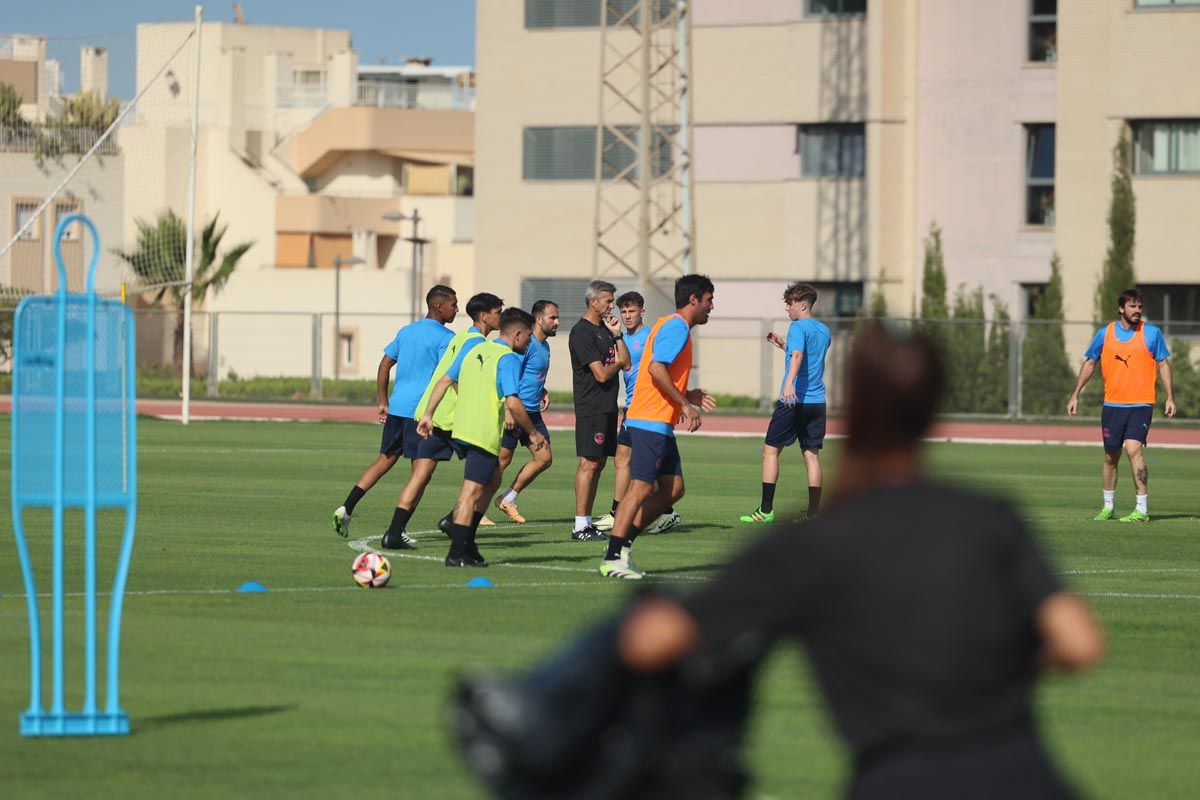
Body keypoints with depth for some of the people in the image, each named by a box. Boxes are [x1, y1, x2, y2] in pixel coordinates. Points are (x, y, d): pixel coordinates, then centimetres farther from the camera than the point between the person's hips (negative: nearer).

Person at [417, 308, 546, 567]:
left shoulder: (475, 350, 15)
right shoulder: (509, 359, -11)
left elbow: (444, 381, 15)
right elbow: (512, 403, -20)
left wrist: (428, 415, 18)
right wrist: (533, 433, -10)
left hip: (461, 429, 8)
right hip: (485, 435, -8)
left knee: (493, 478, 23)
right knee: (472, 492, -6)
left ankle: (467, 542, 20)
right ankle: (457, 554, -7)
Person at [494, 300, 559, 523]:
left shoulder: (544, 346, 15)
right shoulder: (526, 344, -15)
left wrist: (543, 392, 10)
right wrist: (509, 410, -25)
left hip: (533, 413, 9)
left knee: (544, 458, 6)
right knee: (502, 459, -4)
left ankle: (508, 499, 17)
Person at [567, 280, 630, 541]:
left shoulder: (605, 329, 16)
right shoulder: (582, 333, -13)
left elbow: (626, 363, 12)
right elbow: (601, 374, -18)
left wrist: (617, 335, 2)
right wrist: (617, 363, 2)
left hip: (607, 407, 9)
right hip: (591, 408, -9)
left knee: (599, 462, 10)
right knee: (589, 463, -10)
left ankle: (587, 521, 14)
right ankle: (580, 526, -10)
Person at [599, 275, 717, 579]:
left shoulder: (674, 326, 21)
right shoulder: (677, 327, -11)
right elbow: (656, 367, -23)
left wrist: (687, 396, 20)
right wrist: (685, 404, -19)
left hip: (659, 424, 10)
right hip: (650, 421, -10)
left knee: (673, 489, 9)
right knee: (642, 487, -10)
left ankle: (622, 543, 11)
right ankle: (613, 558, -9)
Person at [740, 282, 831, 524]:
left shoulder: (798, 327, -8)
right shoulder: (824, 331, 16)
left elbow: (798, 356, -27)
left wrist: (789, 383, -42)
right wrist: (783, 345, 30)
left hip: (794, 400, -7)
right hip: (817, 401, 7)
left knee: (770, 450, 3)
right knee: (812, 454, 6)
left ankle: (766, 510, 0)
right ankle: (814, 513, -1)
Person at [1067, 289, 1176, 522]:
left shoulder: (1151, 333, 0)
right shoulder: (1104, 334, 5)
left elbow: (1164, 364, 6)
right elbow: (1089, 364, 14)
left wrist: (1170, 397, -1)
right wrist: (1075, 395, 12)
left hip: (1141, 404, -3)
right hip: (1112, 404, 3)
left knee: (1133, 449, -19)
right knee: (1111, 457, 9)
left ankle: (1142, 510, -17)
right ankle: (1108, 507, 26)